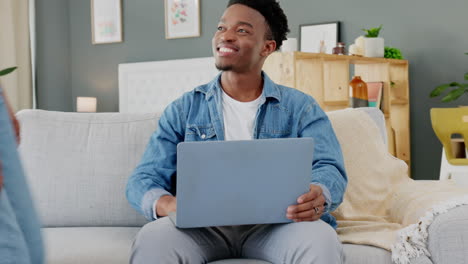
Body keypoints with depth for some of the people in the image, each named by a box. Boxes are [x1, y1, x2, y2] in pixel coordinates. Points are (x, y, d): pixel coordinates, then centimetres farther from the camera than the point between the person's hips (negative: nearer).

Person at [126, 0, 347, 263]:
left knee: (322, 241, -34)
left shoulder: (299, 107, 12)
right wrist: (167, 204, -21)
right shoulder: (184, 109, 14)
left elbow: (329, 168, -1)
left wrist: (317, 195, -28)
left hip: (274, 223, 0)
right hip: (203, 224, 0)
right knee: (152, 239, -33)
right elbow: (144, 178, 6)